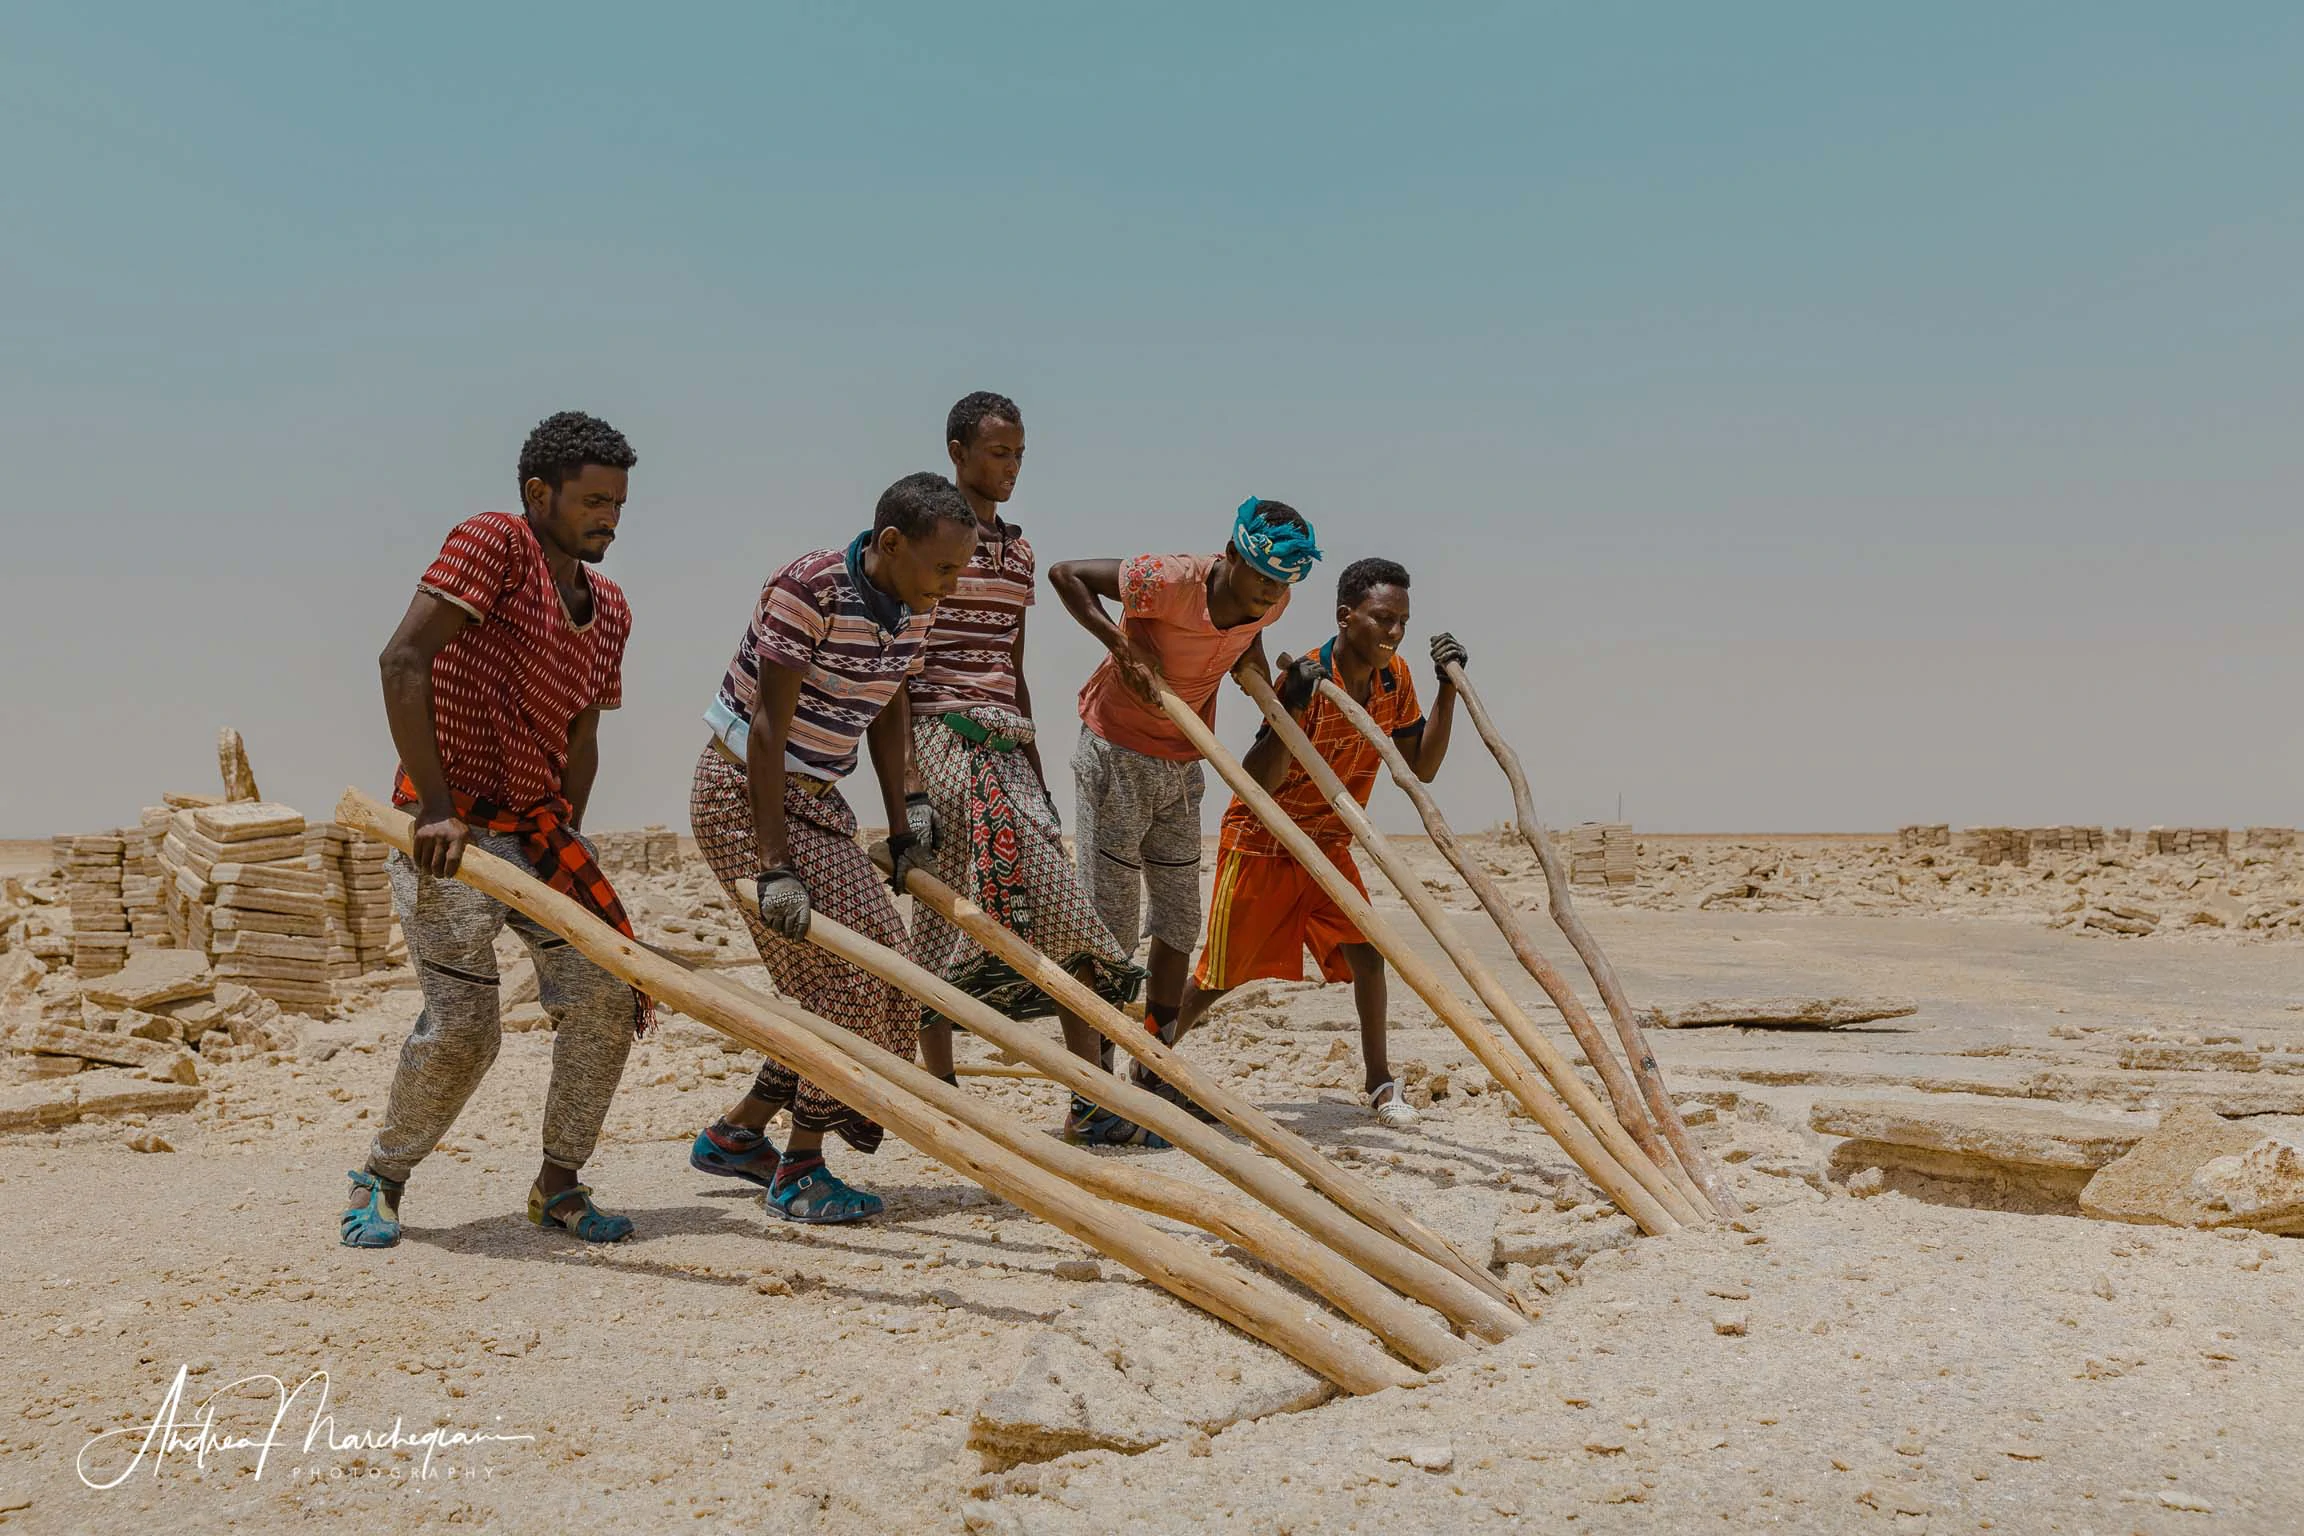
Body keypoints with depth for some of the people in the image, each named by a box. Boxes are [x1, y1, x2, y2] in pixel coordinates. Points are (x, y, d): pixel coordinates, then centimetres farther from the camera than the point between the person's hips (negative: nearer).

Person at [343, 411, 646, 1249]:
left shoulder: (608, 610, 11)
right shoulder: (494, 542, -11)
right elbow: (403, 661, -20)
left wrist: (564, 849, 6)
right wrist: (435, 809, -22)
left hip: (537, 820, 7)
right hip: (448, 823, -7)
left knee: (606, 995, -3)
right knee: (463, 1024, -10)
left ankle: (558, 1185, 13)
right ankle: (378, 1181, 16)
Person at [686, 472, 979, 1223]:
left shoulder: (913, 608, -1)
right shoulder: (809, 590, -25)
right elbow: (767, 727, -25)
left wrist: (905, 815, 7)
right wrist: (775, 868, -26)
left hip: (815, 798, 9)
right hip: (743, 794, -9)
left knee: (879, 964, 10)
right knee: (848, 970, -10)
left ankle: (735, 1134, 23)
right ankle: (799, 1173, 6)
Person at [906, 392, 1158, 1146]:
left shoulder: (1018, 551, 17)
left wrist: (1035, 768, 20)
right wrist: (905, 772, -15)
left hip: (1005, 742, 7)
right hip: (938, 736, -7)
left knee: (1061, 913, 0)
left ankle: (1091, 1101, 4)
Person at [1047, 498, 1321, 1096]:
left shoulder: (1268, 604, -5)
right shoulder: (1169, 581, -26)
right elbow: (1065, 573, -17)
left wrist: (1263, 680, 1)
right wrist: (1124, 645, -25)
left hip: (1181, 767, 7)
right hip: (1116, 755, -7)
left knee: (1180, 922, 12)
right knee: (1110, 928, -6)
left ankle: (1155, 1079, 25)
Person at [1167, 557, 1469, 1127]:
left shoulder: (1395, 678, -5)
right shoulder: (1304, 676, -25)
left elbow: (1421, 769, -3)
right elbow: (1257, 784, -30)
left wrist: (1447, 688, -12)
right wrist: (1291, 708, -43)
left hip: (1327, 845, 5)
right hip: (1260, 841, -5)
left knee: (1366, 954, -10)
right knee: (1219, 977, 2)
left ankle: (1379, 1082, 5)